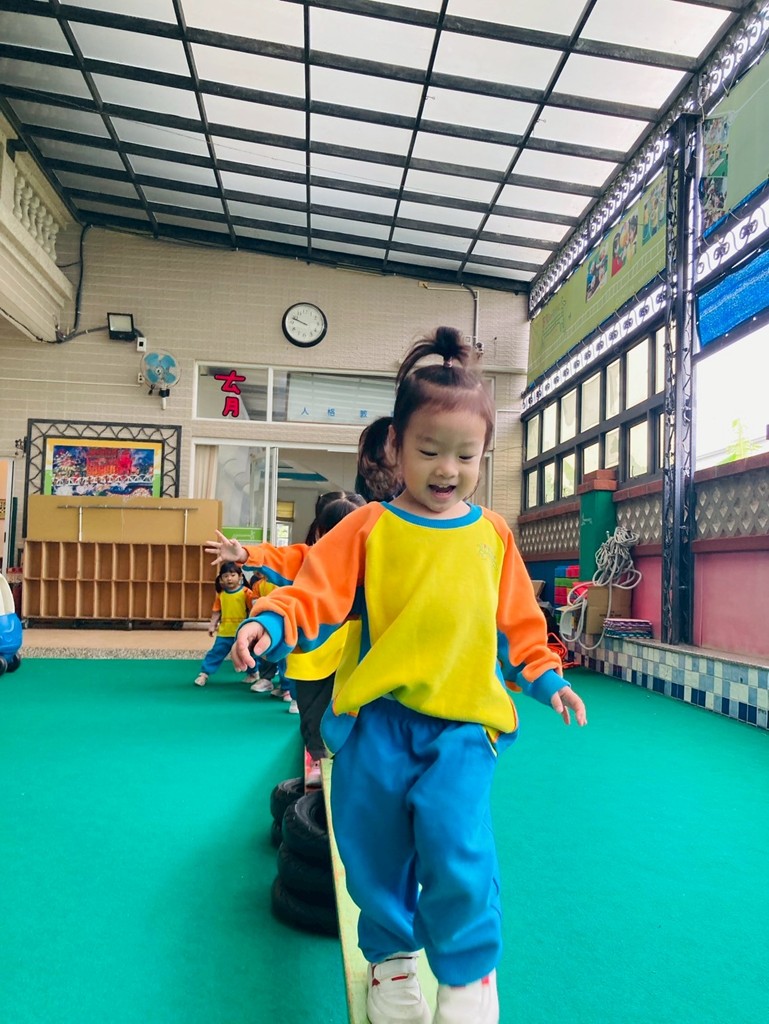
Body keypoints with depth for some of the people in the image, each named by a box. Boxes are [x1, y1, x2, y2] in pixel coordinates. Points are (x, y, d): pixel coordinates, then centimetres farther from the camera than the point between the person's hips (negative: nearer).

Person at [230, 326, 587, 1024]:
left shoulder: (491, 535, 6)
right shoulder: (369, 528, -1)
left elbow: (519, 622, 14)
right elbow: (317, 592, -6)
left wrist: (544, 677, 6)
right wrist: (271, 623, -23)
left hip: (462, 720, 0)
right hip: (376, 716, 0)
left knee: (455, 842, -12)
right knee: (374, 847, 12)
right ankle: (392, 957, 41)